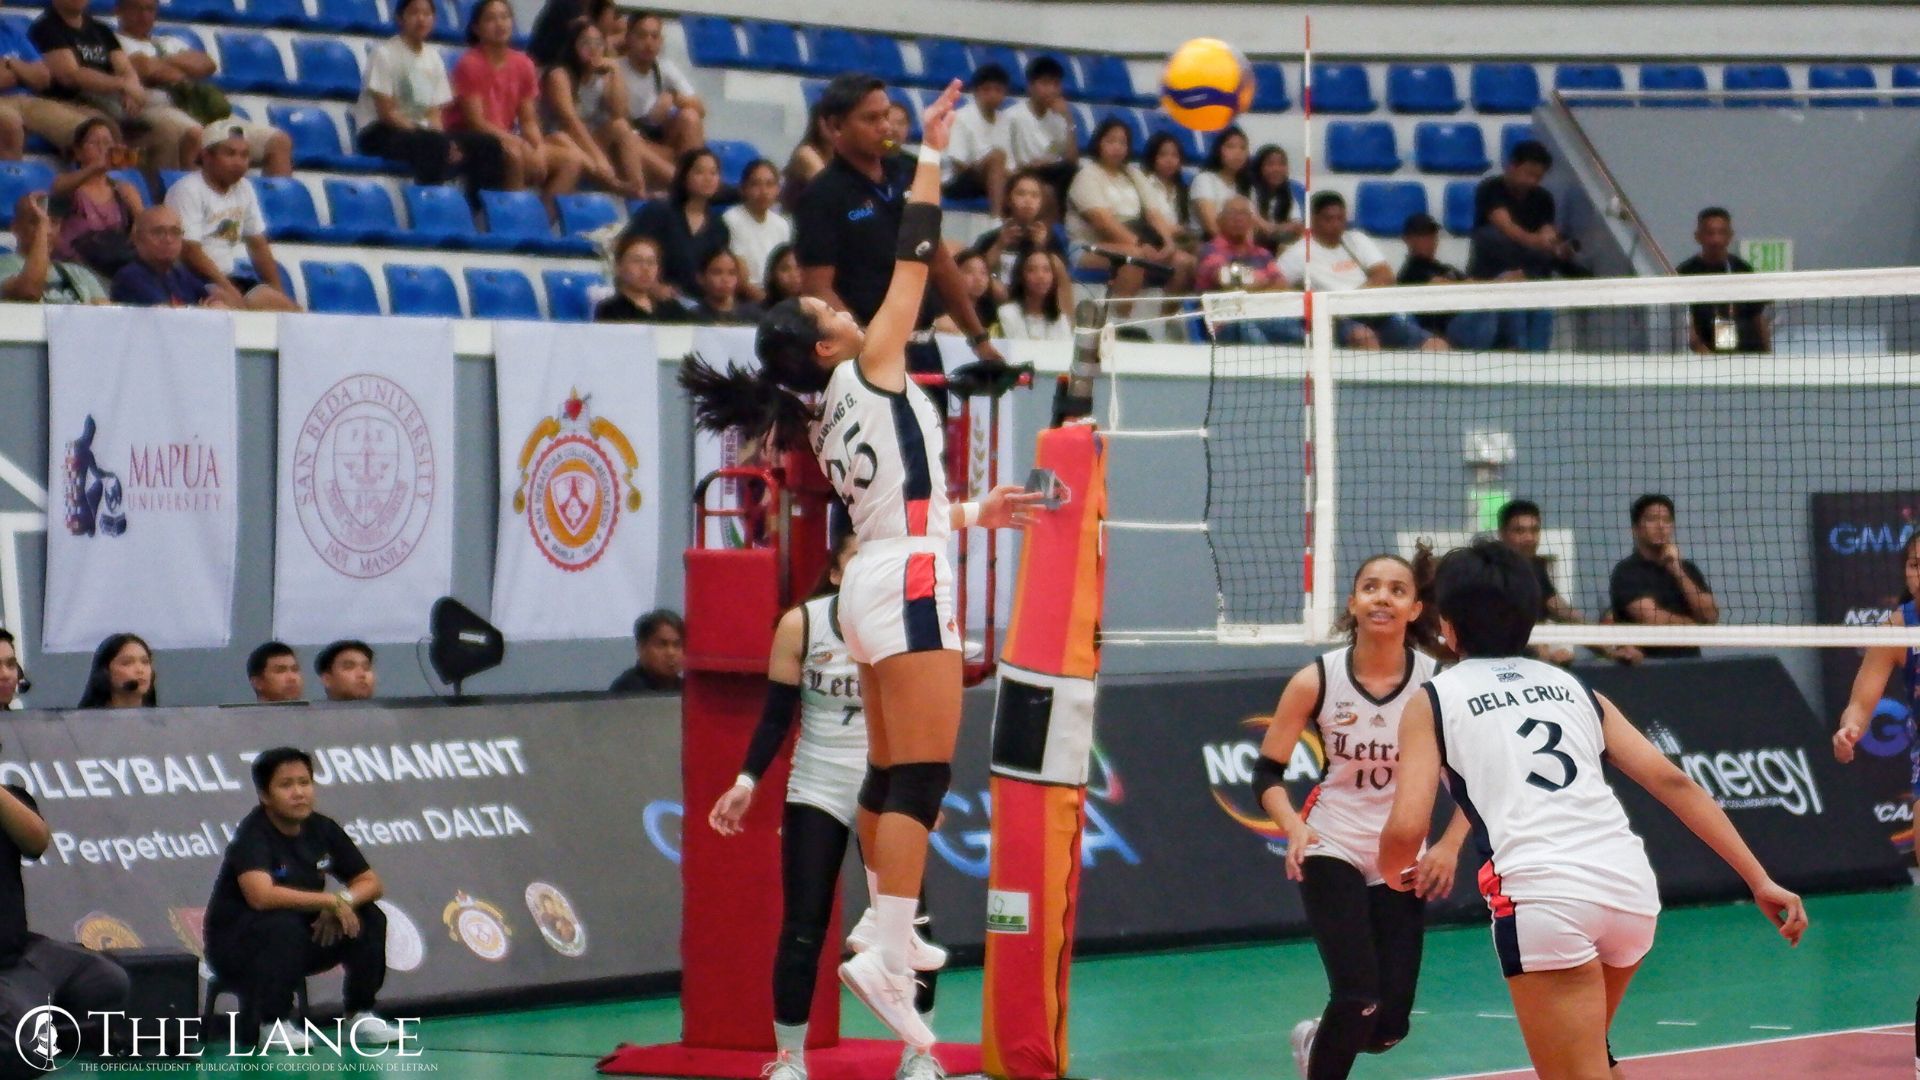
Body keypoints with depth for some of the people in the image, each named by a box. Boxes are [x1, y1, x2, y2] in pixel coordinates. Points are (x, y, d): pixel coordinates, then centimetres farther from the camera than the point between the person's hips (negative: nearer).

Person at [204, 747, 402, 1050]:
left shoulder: (322, 829, -1)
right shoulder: (253, 835, -21)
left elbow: (371, 883, 4)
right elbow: (260, 895, -38)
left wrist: (345, 901, -20)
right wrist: (331, 901, -31)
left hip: (302, 940, 7)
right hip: (236, 944, -7)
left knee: (370, 918, -9)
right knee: (282, 925, -37)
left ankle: (360, 1016, -1)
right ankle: (274, 1024, -24)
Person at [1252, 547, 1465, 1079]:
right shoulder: (1316, 681, -12)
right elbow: (1268, 773, -4)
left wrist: (1449, 846, -11)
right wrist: (1295, 828, -21)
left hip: (1403, 863, 2)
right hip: (1332, 852, -2)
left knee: (1389, 1025, 0)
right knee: (1358, 998, -20)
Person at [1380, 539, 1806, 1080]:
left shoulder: (1434, 701, 11)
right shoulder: (1572, 688, 23)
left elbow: (1407, 829, -1)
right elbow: (1672, 781, 15)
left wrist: (1394, 872, 23)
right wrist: (1760, 880, 13)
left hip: (1544, 897, -5)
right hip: (1630, 885, 6)